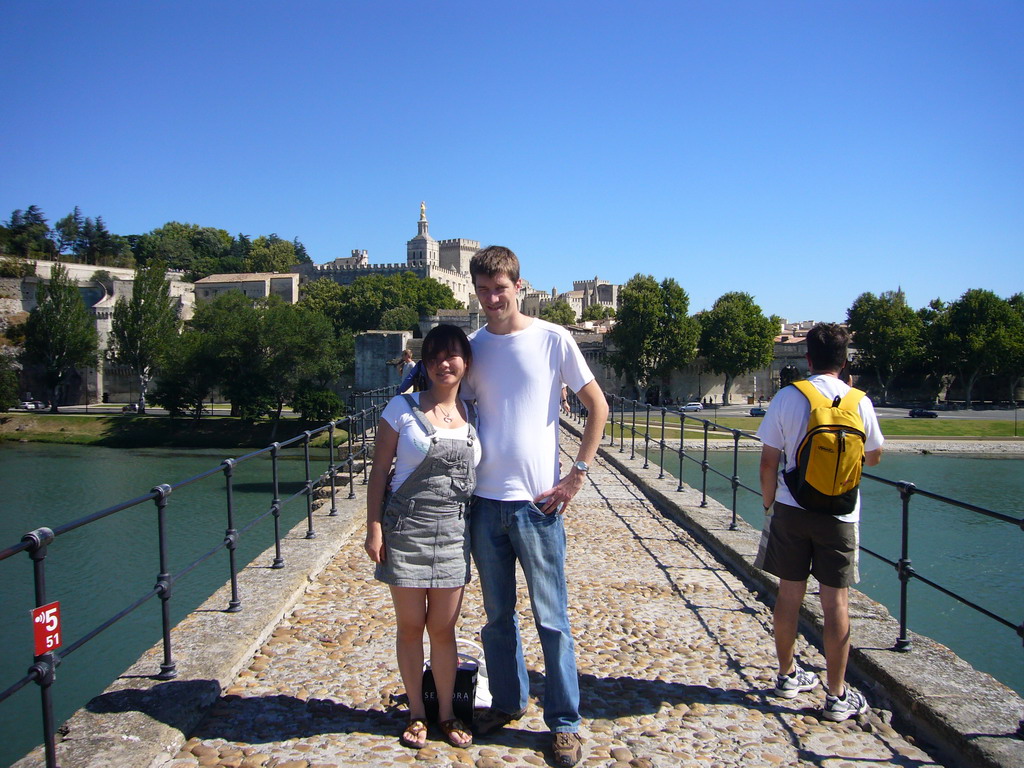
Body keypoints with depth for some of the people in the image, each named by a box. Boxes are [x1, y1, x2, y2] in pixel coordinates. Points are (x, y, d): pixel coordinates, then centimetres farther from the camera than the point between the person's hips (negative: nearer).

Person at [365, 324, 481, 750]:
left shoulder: (474, 416, 6)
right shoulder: (403, 408, -5)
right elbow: (379, 472, -3)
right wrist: (374, 528, -8)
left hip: (453, 533, 2)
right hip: (406, 528, -2)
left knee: (443, 628, 10)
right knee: (410, 626, 9)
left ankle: (446, 712, 28)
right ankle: (417, 712, 27)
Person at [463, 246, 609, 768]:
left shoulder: (552, 339, -4)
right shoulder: (472, 347, 7)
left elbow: (597, 406, -1)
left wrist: (577, 475, -7)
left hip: (537, 502, -4)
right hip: (484, 501, 4)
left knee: (551, 619, 4)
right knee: (497, 616, 16)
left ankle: (564, 723, 18)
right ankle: (507, 702, 33)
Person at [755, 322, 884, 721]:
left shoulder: (787, 398, -5)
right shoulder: (858, 402, -3)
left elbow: (768, 462, -4)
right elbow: (873, 456, 12)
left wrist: (769, 505, 10)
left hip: (791, 509, 1)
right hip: (839, 513, 0)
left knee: (789, 594, 12)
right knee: (835, 601, 4)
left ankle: (788, 675, 28)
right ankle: (837, 696, 11)